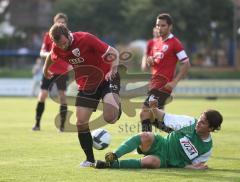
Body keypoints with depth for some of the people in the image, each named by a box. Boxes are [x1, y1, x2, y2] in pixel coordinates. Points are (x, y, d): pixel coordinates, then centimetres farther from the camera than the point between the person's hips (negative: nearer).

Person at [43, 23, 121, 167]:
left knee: (110, 117, -26)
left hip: (106, 79, -5)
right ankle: (90, 159, 11)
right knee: (81, 121, -5)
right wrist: (46, 70, 33)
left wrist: (112, 70, -36)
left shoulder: (86, 39, -27)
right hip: (86, 85, 5)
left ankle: (115, 102, 11)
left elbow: (113, 53, -23)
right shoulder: (57, 49, -11)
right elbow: (51, 57, 16)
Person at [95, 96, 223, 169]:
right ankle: (114, 156, -41)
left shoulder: (207, 148, -5)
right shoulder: (190, 122, -4)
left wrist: (193, 167, -17)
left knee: (151, 161, -39)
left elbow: (191, 164, 7)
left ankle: (112, 164, -35)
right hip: (161, 144, 2)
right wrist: (154, 109, -17)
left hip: (165, 161, -2)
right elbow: (165, 118, 2)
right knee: (146, 136, -35)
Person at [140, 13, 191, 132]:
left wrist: (174, 82, -17)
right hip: (154, 82, 9)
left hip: (164, 85, -9)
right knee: (154, 118, 10)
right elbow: (150, 64, 25)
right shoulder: (156, 43, 15)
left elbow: (186, 64, -11)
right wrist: (149, 61, 0)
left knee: (145, 113, -14)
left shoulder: (174, 43, -8)